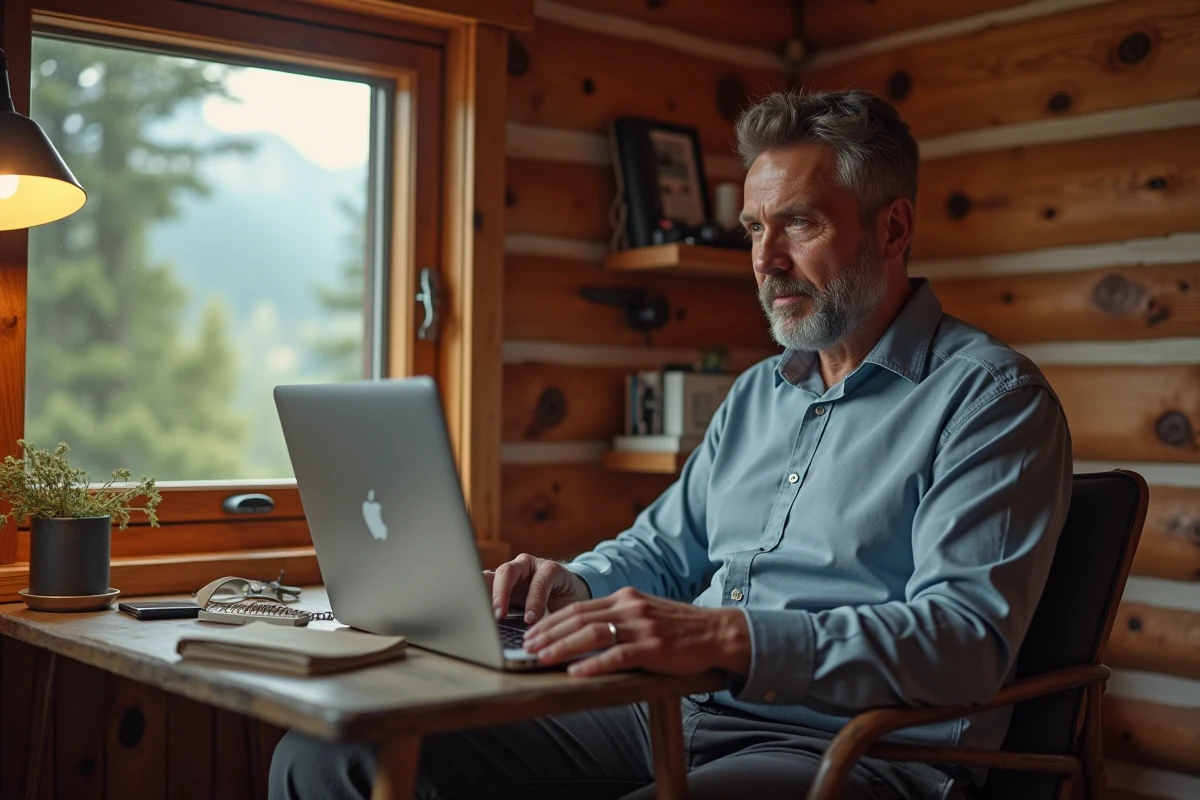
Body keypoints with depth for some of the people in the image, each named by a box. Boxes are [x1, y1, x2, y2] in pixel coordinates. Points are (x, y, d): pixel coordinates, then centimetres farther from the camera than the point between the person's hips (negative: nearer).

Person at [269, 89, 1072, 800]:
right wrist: (577, 585, 3)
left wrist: (727, 635, -30)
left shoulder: (991, 397, -4)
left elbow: (969, 636, -18)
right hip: (677, 718, 7)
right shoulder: (757, 394, 22)